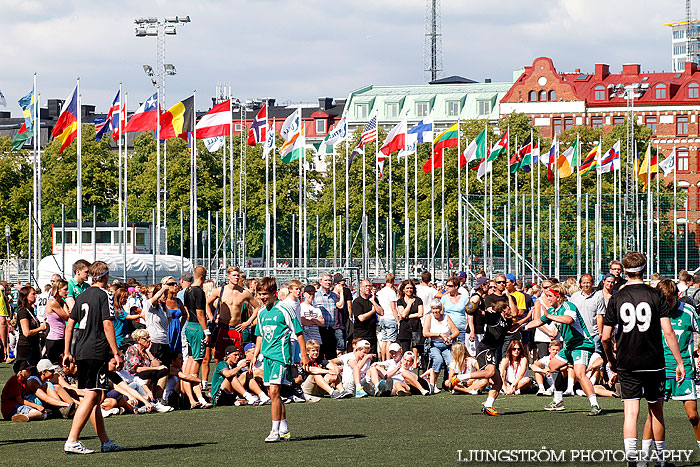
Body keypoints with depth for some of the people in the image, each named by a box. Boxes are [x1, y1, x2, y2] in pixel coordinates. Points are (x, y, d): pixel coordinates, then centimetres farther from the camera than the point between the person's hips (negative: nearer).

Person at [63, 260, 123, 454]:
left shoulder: (81, 296, 15)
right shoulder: (104, 295, -6)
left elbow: (69, 324, 16)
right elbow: (107, 324, -13)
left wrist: (67, 352, 20)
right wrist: (116, 353, -12)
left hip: (81, 351, 8)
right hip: (97, 352, -8)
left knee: (94, 397, 12)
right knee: (92, 396, -9)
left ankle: (105, 442, 17)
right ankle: (72, 441, -17)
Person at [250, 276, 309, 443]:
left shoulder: (284, 310, -8)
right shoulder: (261, 312, 12)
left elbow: (299, 333, -4)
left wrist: (304, 355, -5)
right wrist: (255, 356, 17)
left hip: (281, 355, -7)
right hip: (267, 356, 7)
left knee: (274, 391, -15)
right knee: (272, 394, 9)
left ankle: (275, 432, -13)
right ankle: (284, 428, 21)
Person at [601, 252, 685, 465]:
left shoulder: (616, 298, -1)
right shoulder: (656, 295, -4)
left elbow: (605, 337, 0)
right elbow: (668, 332, -9)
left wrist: (611, 360, 17)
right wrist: (679, 362, -4)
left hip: (626, 365, 0)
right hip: (654, 363, 0)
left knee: (631, 411, -1)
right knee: (656, 410, 14)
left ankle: (631, 457, -15)